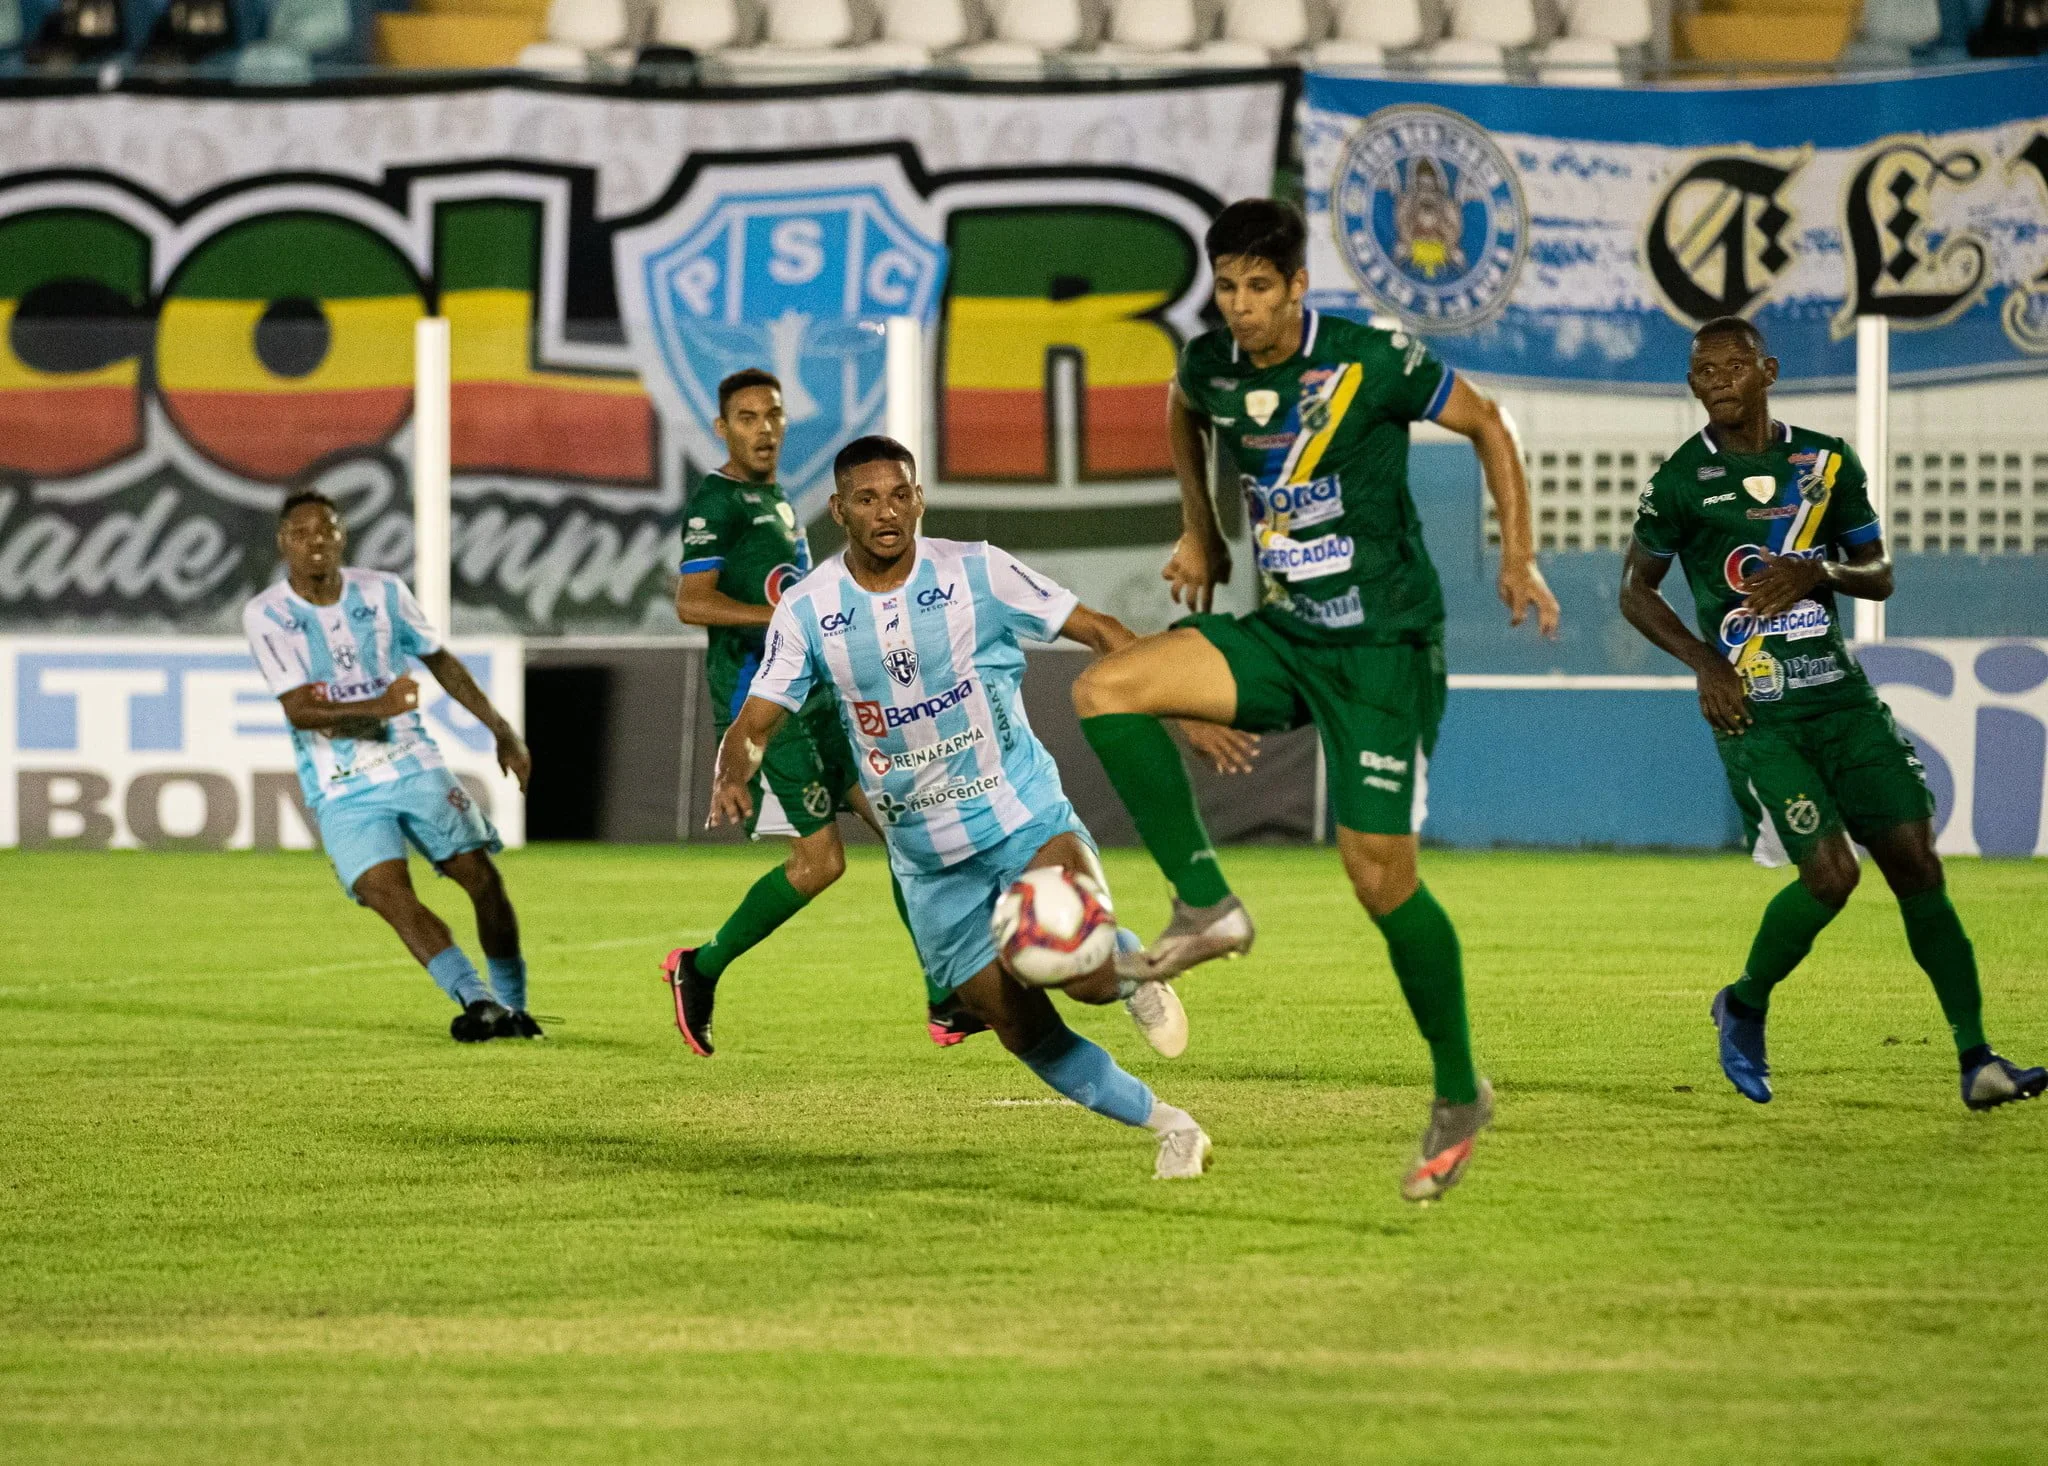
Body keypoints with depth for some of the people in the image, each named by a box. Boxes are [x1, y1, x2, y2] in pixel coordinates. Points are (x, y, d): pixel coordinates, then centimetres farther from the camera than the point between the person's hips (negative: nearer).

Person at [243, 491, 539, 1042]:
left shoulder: (383, 592, 2)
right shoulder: (265, 615, -8)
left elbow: (442, 663, 15)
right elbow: (300, 709, -16)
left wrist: (502, 731, 17)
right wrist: (377, 708, -31)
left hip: (414, 764, 3)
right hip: (342, 790, -3)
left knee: (482, 877, -3)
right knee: (389, 894, -22)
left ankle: (512, 1006, 12)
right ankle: (477, 1001, -27)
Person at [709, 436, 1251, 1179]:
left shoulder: (975, 572, -10)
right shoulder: (807, 610, -5)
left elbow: (1101, 633, -3)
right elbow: (755, 723, -4)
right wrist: (732, 775, -27)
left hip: (1027, 819, -3)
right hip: (931, 865, 3)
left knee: (1085, 969, -27)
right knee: (1025, 1032, 1)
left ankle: (1132, 973, 10)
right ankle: (1168, 1127, 22)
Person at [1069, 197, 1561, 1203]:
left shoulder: (1373, 362, -15)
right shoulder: (1210, 365, 0)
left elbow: (1485, 426, -1)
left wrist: (1517, 559, -6)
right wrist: (1201, 534, 22)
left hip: (1383, 644, -5)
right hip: (1282, 635, 5)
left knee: (1380, 875, -9)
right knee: (1105, 689, -15)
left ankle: (1459, 1098, 7)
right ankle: (1206, 904, -9)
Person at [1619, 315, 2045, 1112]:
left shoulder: (1828, 462, 7)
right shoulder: (1681, 481, -3)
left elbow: (1879, 575, 14)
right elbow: (1636, 591, 7)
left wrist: (1821, 573, -8)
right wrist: (1704, 661, -8)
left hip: (1841, 695, 4)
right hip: (1755, 711, -4)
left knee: (1916, 864, -3)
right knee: (1830, 872, -16)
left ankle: (1975, 1059, 2)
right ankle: (1744, 1008, 11)